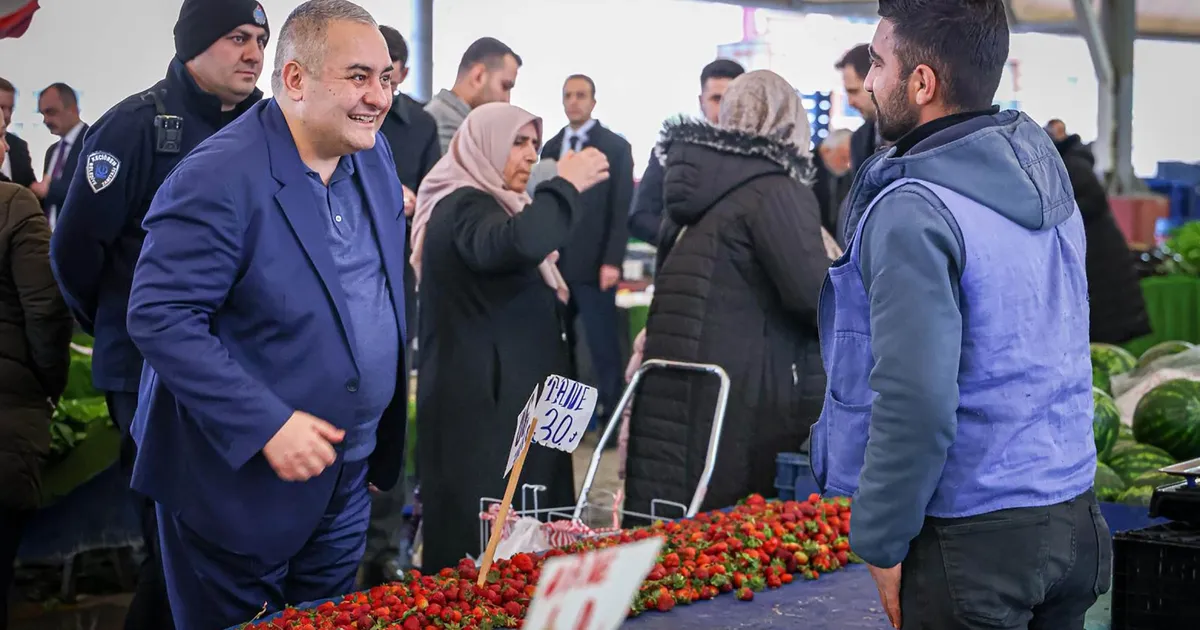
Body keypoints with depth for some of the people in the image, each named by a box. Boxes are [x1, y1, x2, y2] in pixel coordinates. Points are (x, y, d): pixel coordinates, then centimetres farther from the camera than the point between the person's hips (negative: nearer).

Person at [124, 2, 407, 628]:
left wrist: (381, 449, 13)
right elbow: (158, 319, -24)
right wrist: (267, 424, -28)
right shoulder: (217, 179, -21)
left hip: (345, 481, 7)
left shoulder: (373, 155, 3)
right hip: (239, 485, -7)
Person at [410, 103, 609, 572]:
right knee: (489, 542, -11)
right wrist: (565, 186, -25)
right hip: (483, 403, -10)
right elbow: (516, 243, -35)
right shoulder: (466, 208, -14)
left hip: (496, 396, 11)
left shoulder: (473, 205, 21)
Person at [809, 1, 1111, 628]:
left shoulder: (913, 212, -19)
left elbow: (915, 404, -24)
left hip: (972, 543, -8)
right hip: (1076, 522, 8)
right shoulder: (1048, 182, 7)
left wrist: (880, 542, -14)